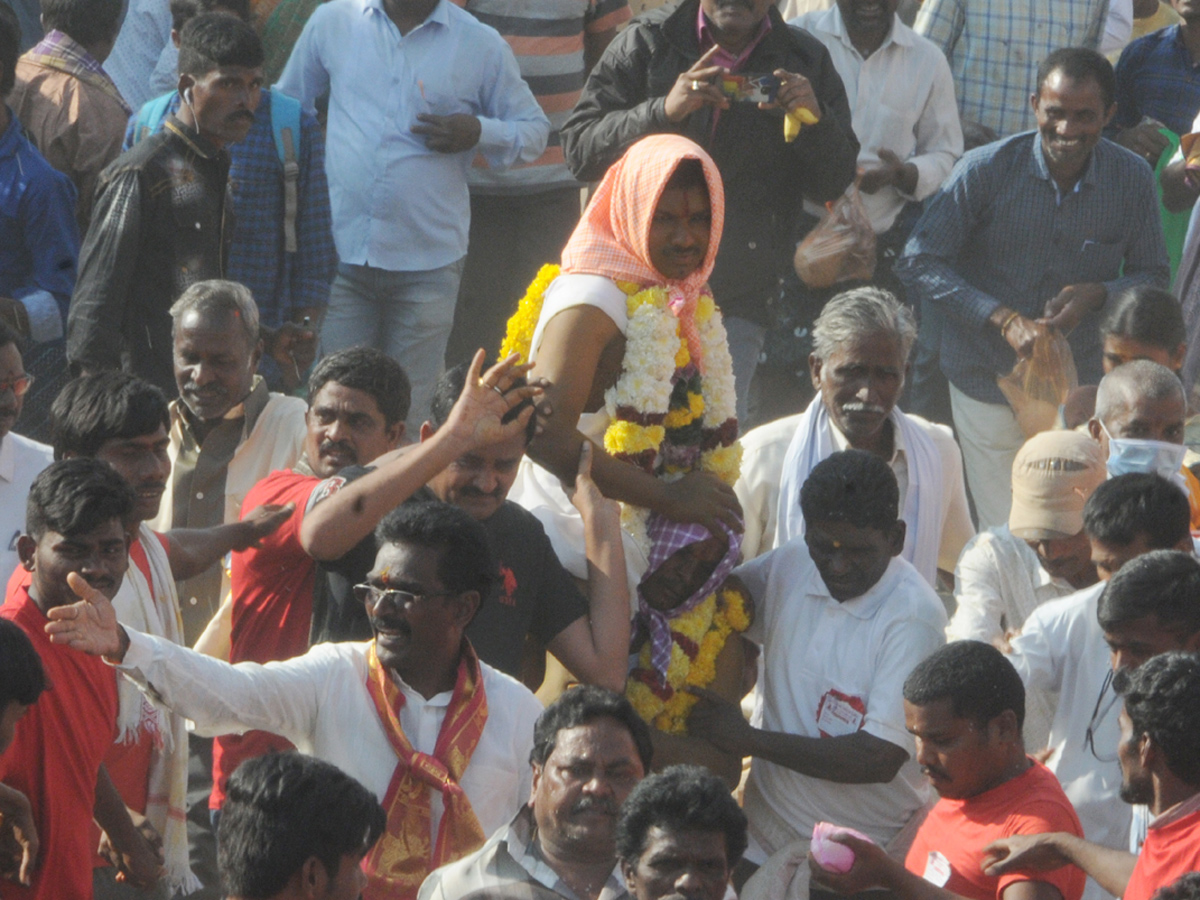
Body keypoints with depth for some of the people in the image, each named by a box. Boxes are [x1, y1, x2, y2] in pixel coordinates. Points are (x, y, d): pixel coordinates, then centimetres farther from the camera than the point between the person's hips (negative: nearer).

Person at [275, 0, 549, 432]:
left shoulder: (482, 45, 3)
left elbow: (535, 130, 11)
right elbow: (288, 104, 21)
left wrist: (478, 133, -9)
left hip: (427, 263, -1)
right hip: (339, 251, 1)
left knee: (406, 418, 4)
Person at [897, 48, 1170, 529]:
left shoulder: (1132, 182, -4)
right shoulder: (984, 171, -10)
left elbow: (1153, 277, 7)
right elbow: (918, 263, -10)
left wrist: (1097, 294, -16)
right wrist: (1003, 318, -21)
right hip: (988, 385, -1)